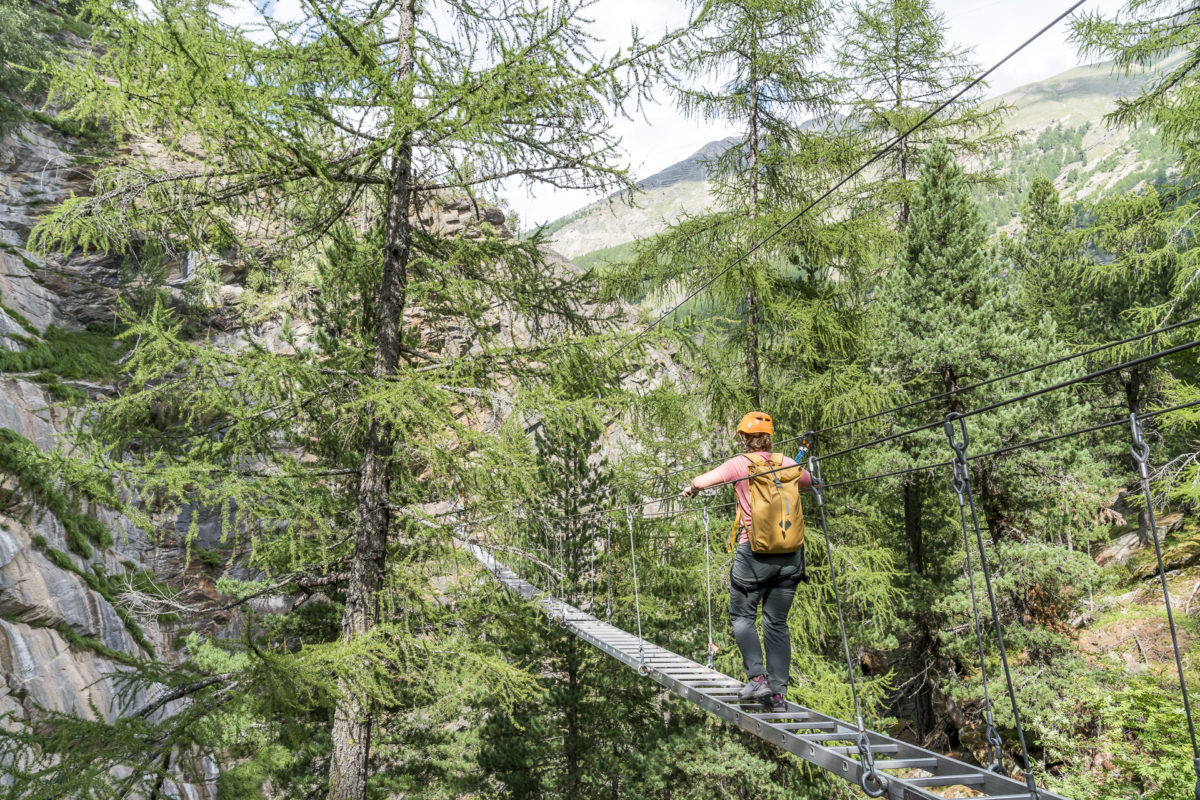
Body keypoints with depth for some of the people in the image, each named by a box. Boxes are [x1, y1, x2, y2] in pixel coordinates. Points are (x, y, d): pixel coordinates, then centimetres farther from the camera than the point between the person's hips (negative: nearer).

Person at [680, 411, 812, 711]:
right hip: (790, 551, 4)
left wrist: (690, 489, 17)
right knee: (777, 622, 11)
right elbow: (810, 484, 27)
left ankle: (757, 677, -4)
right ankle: (778, 692, 10)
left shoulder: (740, 464, -4)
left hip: (755, 549, -4)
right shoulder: (787, 463, 8)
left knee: (742, 616, 11)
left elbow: (701, 481, -5)